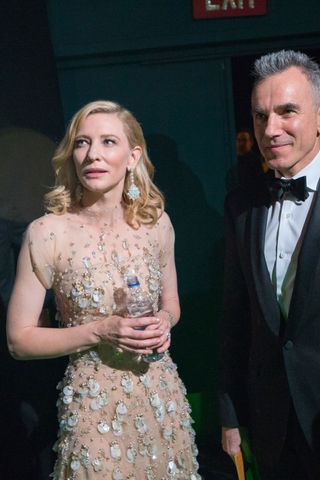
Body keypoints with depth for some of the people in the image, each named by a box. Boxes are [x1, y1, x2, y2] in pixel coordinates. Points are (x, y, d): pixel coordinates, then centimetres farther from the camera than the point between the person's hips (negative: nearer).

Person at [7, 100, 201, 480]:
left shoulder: (156, 221, -3)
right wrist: (99, 331, -21)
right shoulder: (47, 233, -15)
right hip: (95, 404, -3)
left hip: (163, 396, 4)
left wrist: (164, 320, -10)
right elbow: (19, 339, -9)